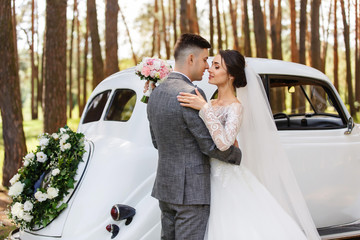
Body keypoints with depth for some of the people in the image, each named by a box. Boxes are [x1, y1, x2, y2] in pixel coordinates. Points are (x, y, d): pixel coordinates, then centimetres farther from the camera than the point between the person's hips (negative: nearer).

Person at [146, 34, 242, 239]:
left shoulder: (156, 93, 8)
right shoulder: (191, 94, -19)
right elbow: (211, 145, -17)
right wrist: (238, 155, 0)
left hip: (165, 185, 9)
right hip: (191, 190, -8)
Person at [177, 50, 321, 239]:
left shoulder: (236, 107, -12)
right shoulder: (211, 104, 10)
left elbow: (224, 142, -30)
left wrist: (204, 109, -30)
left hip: (227, 183, -7)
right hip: (210, 182, 7)